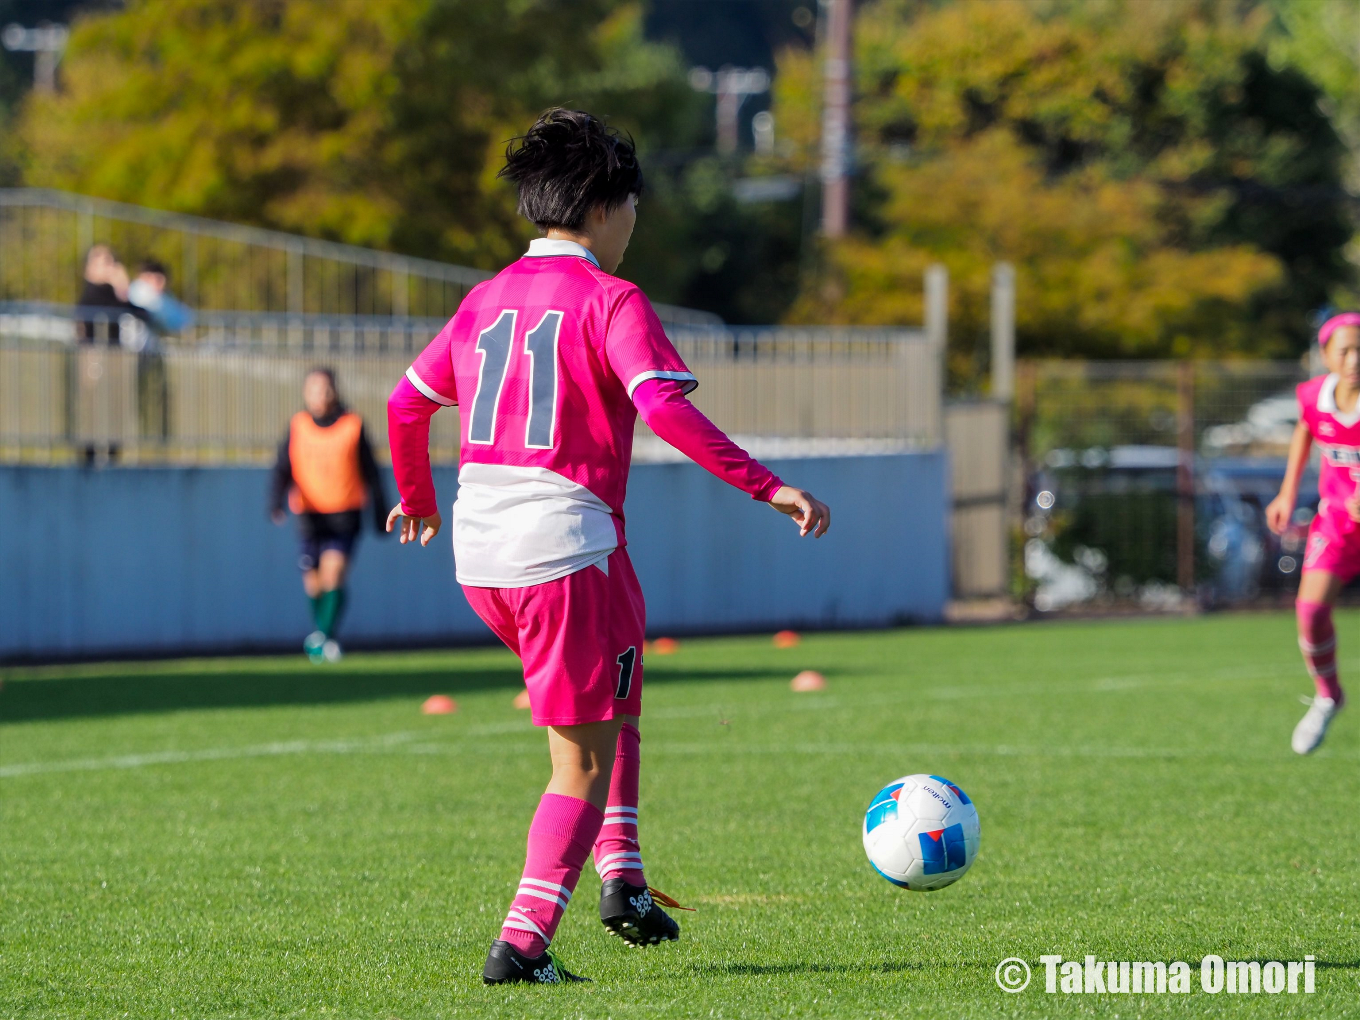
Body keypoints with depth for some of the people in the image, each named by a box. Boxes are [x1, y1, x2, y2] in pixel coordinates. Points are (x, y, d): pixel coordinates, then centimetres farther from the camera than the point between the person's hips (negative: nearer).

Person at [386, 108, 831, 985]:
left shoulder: (487, 299, 13)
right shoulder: (611, 302, -7)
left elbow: (407, 403, 20)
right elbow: (666, 409, -21)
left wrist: (417, 500, 36)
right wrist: (766, 486, -22)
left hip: (479, 551, 7)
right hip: (566, 550, -7)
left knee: (617, 694, 28)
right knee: (583, 759, 2)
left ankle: (621, 878, 19)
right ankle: (524, 941, -6)